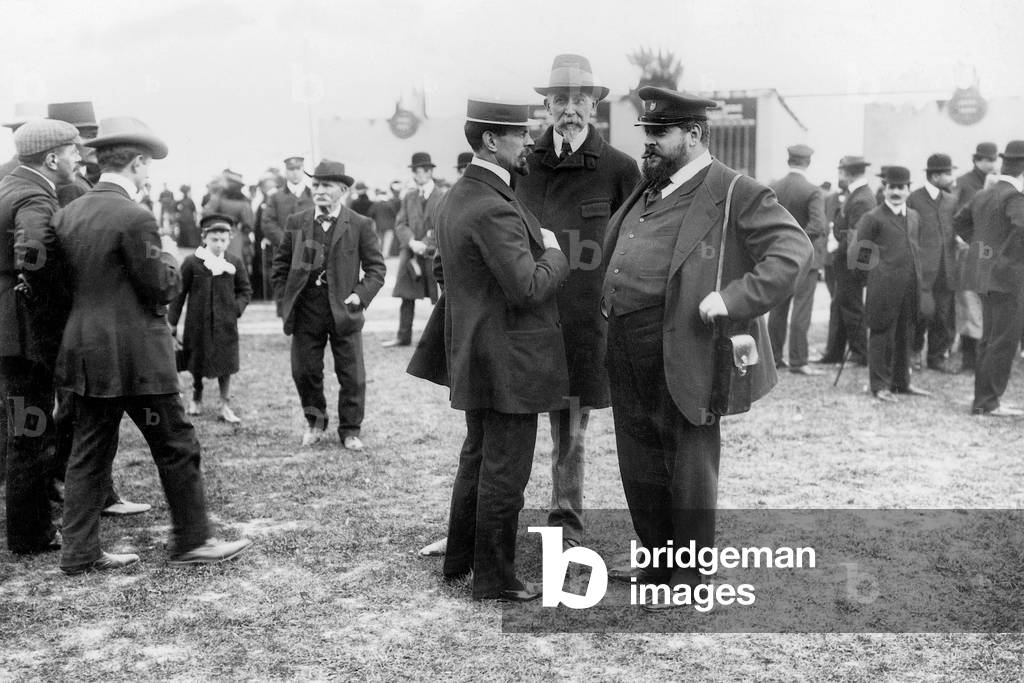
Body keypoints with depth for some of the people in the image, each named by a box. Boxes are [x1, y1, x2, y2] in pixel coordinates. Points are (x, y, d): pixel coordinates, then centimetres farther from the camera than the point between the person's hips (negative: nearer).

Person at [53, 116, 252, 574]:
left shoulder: (68, 214, 7)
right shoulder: (134, 218, -17)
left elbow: (69, 279, 13)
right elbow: (163, 288, -14)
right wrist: (169, 260, 4)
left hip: (85, 352, 8)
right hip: (136, 355, -8)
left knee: (89, 452, 13)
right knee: (177, 447, 6)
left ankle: (80, 552, 18)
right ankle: (191, 541, 15)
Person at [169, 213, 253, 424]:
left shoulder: (234, 262, 1)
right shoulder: (192, 262, -4)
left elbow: (245, 290, 11)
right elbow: (179, 292, 0)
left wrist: (237, 308, -6)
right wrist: (172, 321, -2)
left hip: (225, 323, 1)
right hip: (198, 322, -1)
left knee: (225, 364, 3)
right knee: (197, 362, 11)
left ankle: (225, 406, 11)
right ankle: (196, 399, 33)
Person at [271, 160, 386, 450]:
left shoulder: (360, 225, -1)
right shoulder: (296, 222, 6)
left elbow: (376, 267, 2)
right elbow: (281, 264, 13)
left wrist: (361, 295, -10)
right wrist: (285, 299, 4)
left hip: (343, 309, -2)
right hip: (306, 308, 2)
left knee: (352, 376, 4)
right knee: (304, 371, 7)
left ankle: (350, 430, 21)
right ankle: (315, 422, 30)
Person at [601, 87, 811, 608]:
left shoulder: (736, 194, -11)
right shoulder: (646, 188, 13)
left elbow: (794, 252, -18)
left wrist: (735, 298, -25)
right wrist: (608, 300, 17)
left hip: (683, 354, -8)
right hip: (628, 354, 8)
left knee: (689, 467, 6)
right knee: (639, 464, 18)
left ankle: (689, 575, 22)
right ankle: (654, 557, 36)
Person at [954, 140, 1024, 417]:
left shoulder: (982, 196, 11)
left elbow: (959, 222, 25)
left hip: (983, 271, 9)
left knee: (991, 339, 16)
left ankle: (984, 399, 21)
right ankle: (987, 402, -1)